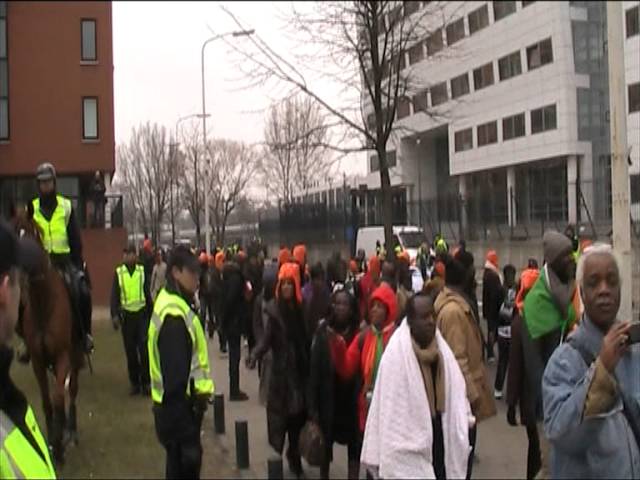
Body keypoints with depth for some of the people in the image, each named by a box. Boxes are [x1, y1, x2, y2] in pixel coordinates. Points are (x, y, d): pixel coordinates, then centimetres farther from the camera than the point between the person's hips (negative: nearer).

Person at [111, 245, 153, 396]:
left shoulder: (142, 271, 2)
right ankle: (134, 383, 17)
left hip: (141, 313, 0)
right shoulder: (118, 273, 0)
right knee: (130, 351, 7)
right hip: (126, 314, 1)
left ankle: (146, 382, 3)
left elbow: (147, 293, 7)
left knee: (144, 349, -5)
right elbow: (114, 296, 0)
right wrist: (114, 315, -10)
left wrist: (151, 313, 7)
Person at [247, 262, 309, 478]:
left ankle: (294, 453, 19)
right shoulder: (275, 309, -7)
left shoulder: (302, 307, 2)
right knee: (281, 410, -2)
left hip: (300, 369, 3)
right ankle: (280, 451, 11)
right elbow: (267, 338, -13)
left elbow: (308, 339, 2)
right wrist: (255, 355, -29)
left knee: (299, 411, 3)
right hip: (281, 369, -2)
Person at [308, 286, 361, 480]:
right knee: (325, 443, 15)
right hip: (328, 398, 1)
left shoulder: (358, 332, -7)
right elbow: (314, 369, -6)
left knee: (354, 443, 8)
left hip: (352, 398, -1)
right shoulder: (323, 332, -7)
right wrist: (312, 405, -8)